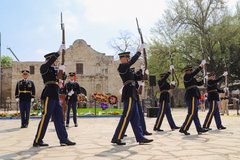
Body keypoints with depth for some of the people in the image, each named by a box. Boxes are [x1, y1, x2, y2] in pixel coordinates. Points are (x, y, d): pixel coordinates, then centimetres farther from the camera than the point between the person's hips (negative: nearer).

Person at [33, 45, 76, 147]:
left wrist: (61, 70, -1)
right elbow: (50, 61, -20)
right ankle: (37, 141, -1)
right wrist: (59, 51, -14)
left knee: (59, 118, 7)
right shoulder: (44, 67, -2)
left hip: (55, 96, 9)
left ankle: (64, 139, 9)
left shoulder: (53, 70, 21)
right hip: (49, 95, -9)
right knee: (45, 117, -7)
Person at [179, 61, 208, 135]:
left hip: (193, 96, 10)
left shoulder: (191, 78, 21)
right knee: (191, 113, -10)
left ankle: (199, 129, 15)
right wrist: (200, 66, -19)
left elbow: (199, 83, 22)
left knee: (195, 114, 11)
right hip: (191, 96, -10)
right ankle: (183, 129, -7)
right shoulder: (186, 76, -8)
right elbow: (194, 73, -24)